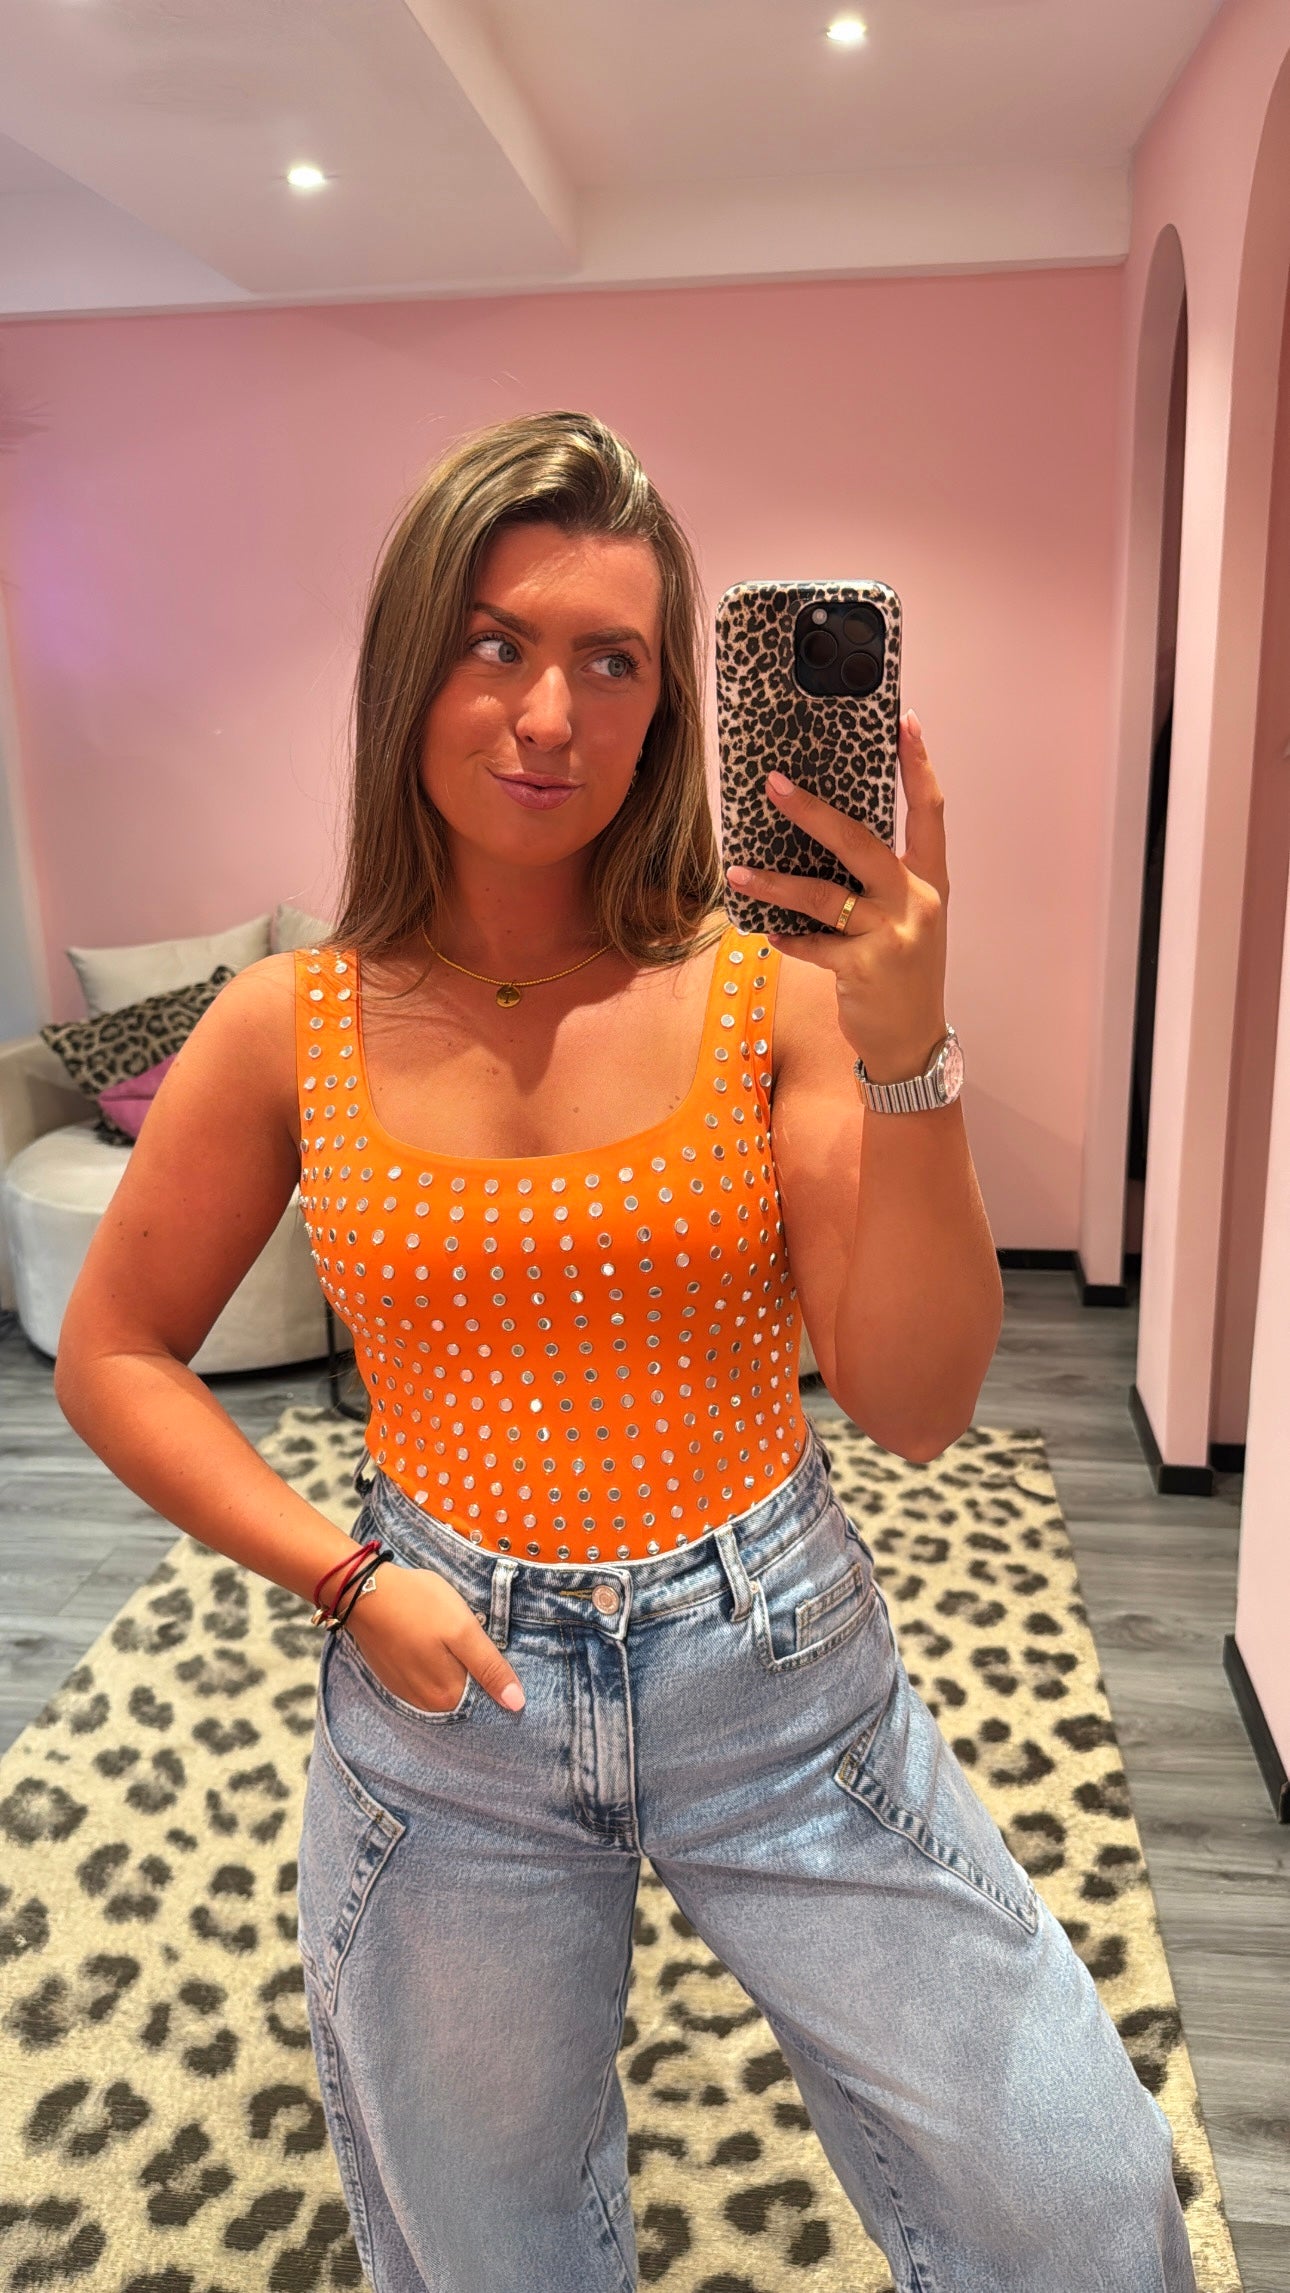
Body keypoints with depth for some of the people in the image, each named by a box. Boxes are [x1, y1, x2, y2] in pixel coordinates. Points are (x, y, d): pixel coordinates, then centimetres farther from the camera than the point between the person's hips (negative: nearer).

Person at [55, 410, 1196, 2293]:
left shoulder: (768, 991, -11)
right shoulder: (292, 1031, -8)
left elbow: (917, 1407, -14)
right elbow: (113, 1355, 3)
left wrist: (907, 1056, -27)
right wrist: (339, 1576, -9)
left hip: (778, 1675, 0)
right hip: (449, 1695, 1)